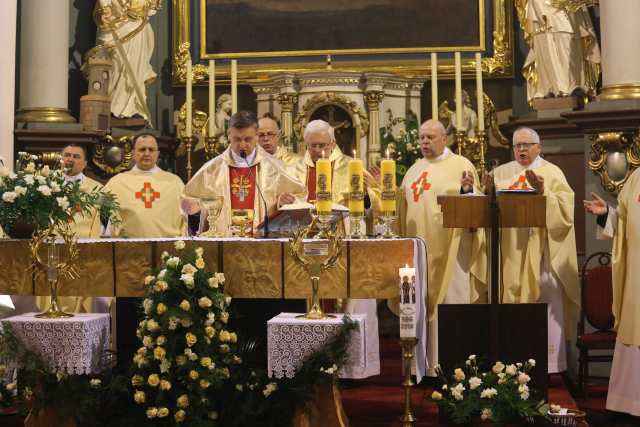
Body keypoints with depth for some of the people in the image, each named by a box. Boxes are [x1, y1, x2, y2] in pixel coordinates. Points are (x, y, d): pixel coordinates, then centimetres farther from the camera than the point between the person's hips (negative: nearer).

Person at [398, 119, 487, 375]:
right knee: (423, 303, 9)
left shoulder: (460, 165, -2)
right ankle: (426, 360, 19)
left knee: (449, 301, -1)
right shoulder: (415, 169, 15)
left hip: (449, 248, -5)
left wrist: (468, 189, -27)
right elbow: (403, 205, 21)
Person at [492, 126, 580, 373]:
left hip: (541, 250, -3)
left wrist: (543, 193, -22)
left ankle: (548, 360, 6)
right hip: (511, 251, 3)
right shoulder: (502, 173, 12)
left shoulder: (552, 173, 3)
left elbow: (565, 210, -8)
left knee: (545, 302, -2)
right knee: (512, 304, 4)